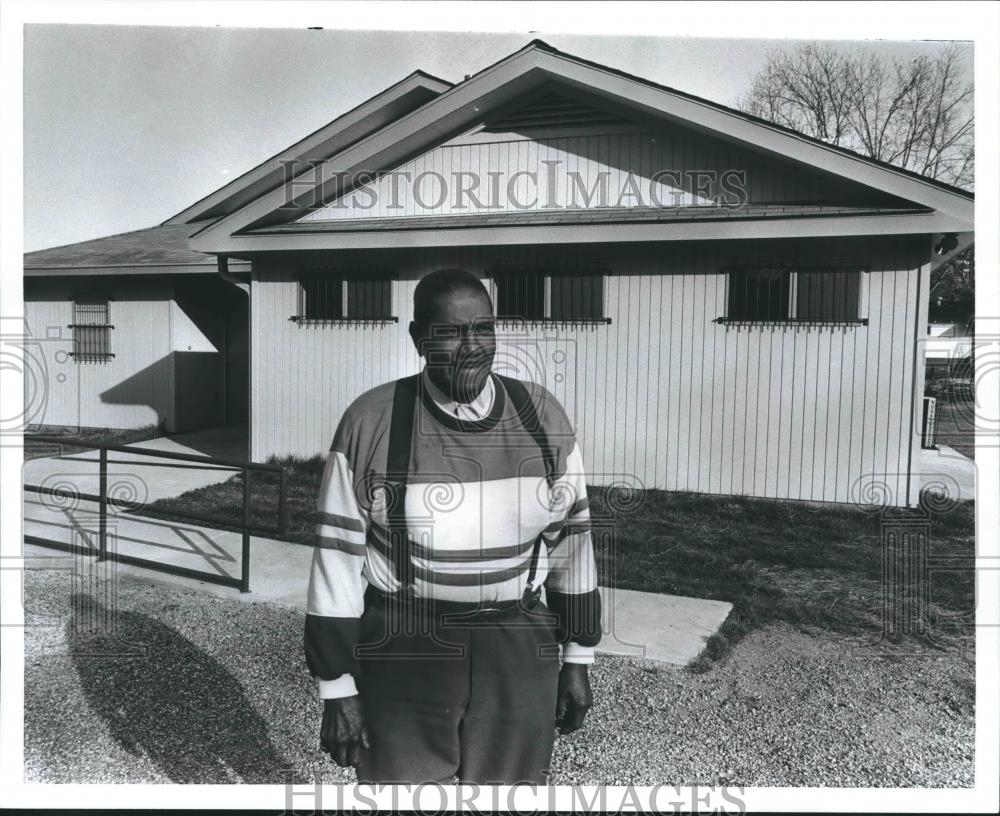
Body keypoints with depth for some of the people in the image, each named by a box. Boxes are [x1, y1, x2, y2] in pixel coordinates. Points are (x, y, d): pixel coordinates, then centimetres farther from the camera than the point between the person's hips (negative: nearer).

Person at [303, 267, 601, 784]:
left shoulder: (543, 417, -2)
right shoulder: (371, 423, -11)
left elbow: (570, 539, 6)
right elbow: (338, 555, -6)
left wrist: (577, 660, 9)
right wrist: (337, 689, -4)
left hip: (519, 654, 3)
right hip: (402, 650, -2)